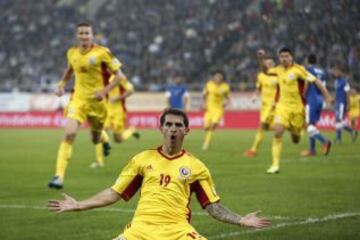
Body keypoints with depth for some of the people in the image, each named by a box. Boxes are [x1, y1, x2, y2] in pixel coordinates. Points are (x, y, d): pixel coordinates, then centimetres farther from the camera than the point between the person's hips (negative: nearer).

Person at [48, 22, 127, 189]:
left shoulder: (102, 53, -11)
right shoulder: (72, 53, 2)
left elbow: (119, 75, -7)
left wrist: (105, 91, -17)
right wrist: (62, 84, 10)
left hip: (96, 101, -1)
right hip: (78, 99, 1)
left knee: (96, 138, 15)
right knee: (69, 134, -18)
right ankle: (59, 176, -21)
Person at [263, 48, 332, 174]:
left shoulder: (298, 69, -12)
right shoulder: (278, 70, 3)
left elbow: (315, 81, -12)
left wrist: (327, 96, -16)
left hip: (297, 107, -2)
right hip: (282, 106, 2)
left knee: (295, 139, 7)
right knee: (278, 132, -18)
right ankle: (275, 164, -15)